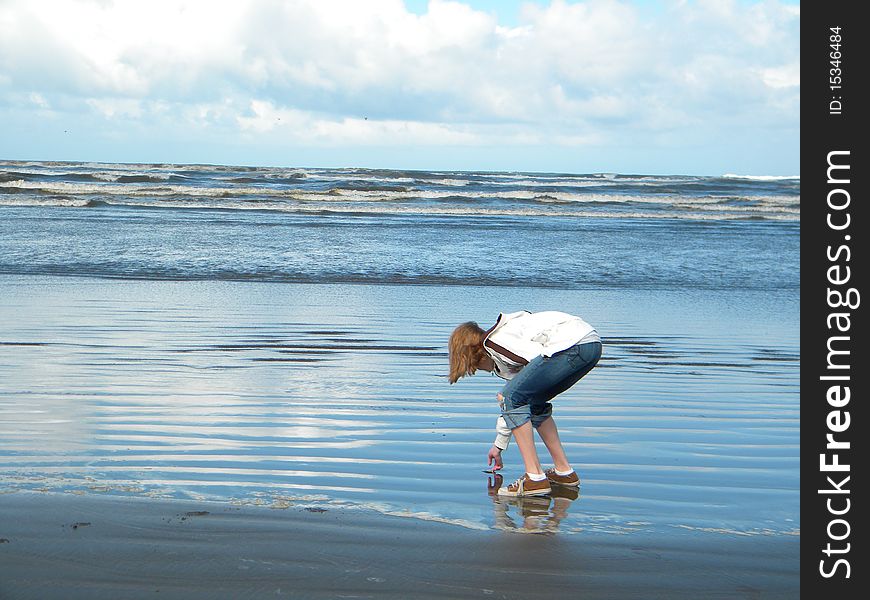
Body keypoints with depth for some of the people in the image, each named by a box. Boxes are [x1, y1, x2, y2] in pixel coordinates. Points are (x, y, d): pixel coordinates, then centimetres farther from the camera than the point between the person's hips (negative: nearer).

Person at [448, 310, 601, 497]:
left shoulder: (493, 341, 2)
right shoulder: (503, 357, 31)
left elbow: (539, 355, -8)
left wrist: (507, 396, 3)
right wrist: (499, 446, 49)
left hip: (573, 344, -10)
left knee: (513, 397, -3)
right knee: (534, 402, 23)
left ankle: (535, 478, -6)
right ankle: (564, 471, 23)